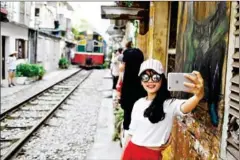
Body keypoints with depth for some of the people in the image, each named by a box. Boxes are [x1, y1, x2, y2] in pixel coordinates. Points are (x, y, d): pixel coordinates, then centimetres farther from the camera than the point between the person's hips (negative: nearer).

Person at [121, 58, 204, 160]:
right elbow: (132, 132, 10)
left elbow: (184, 107, -38)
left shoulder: (169, 104, -15)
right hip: (131, 152, 5)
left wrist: (198, 96, -59)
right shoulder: (138, 104, 3)